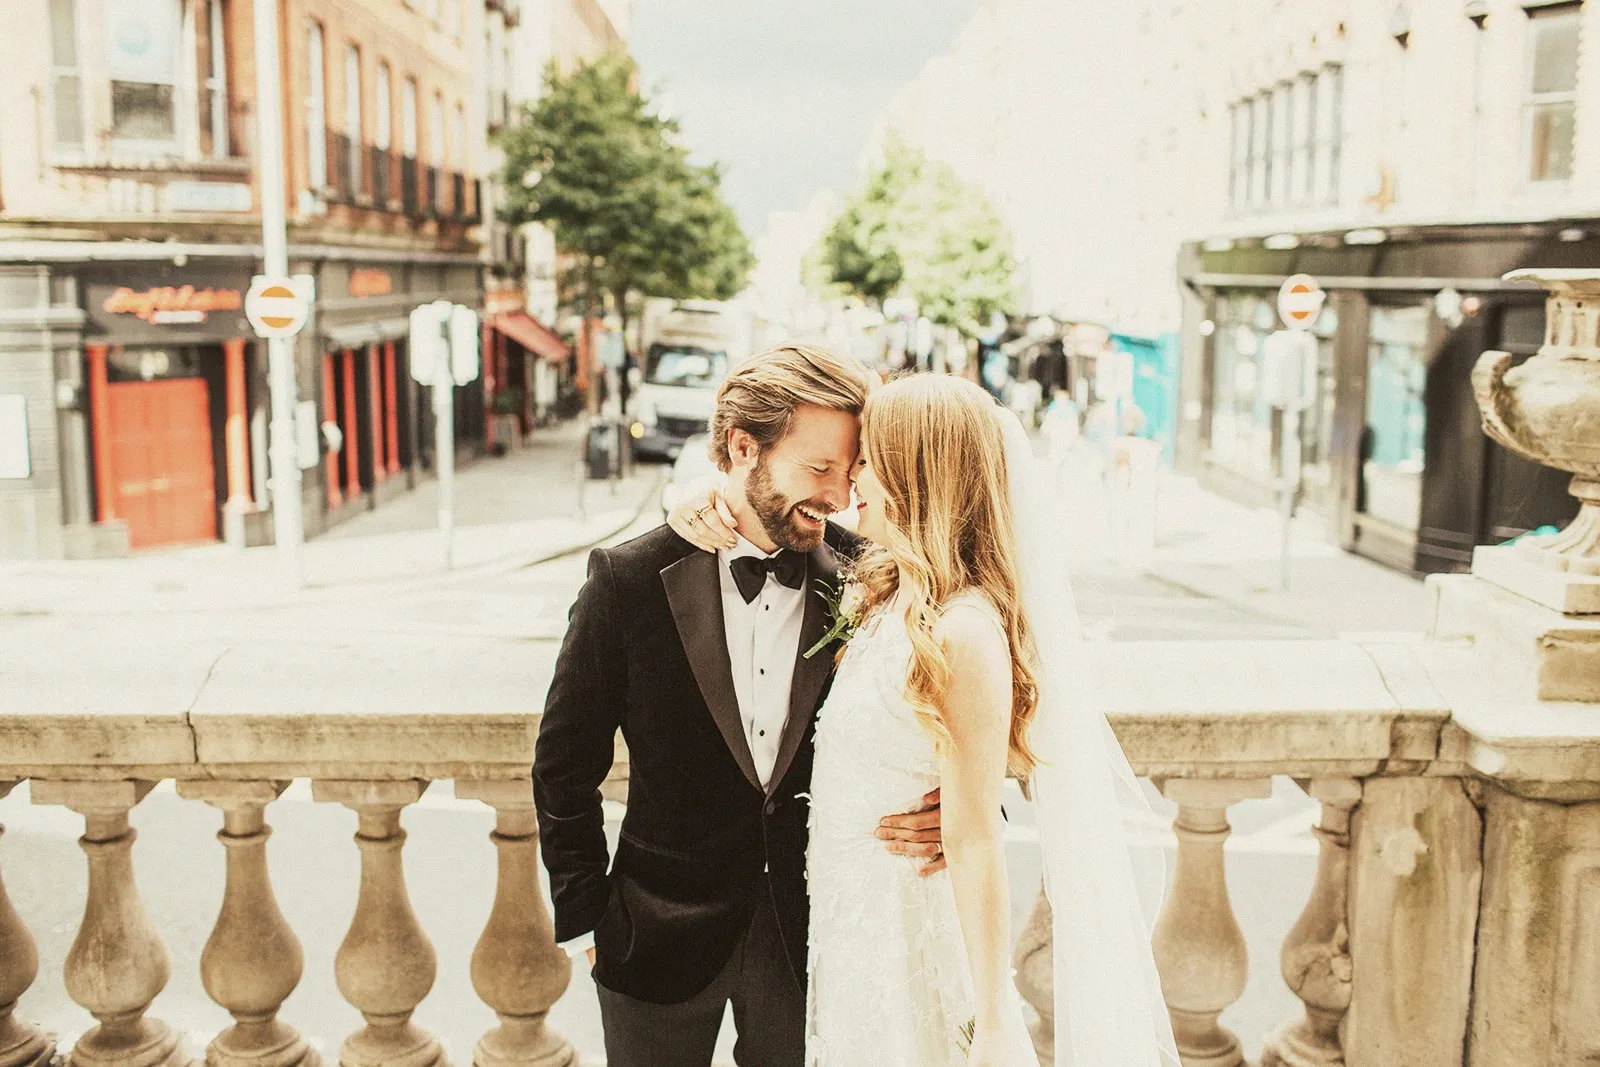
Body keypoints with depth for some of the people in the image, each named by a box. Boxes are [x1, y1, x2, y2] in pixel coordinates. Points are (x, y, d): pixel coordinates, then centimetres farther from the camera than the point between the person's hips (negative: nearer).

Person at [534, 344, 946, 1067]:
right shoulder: (631, 581, -14)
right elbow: (564, 766, -5)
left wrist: (938, 815, -17)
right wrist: (582, 920, -1)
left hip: (808, 930, 2)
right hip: (662, 933, -1)